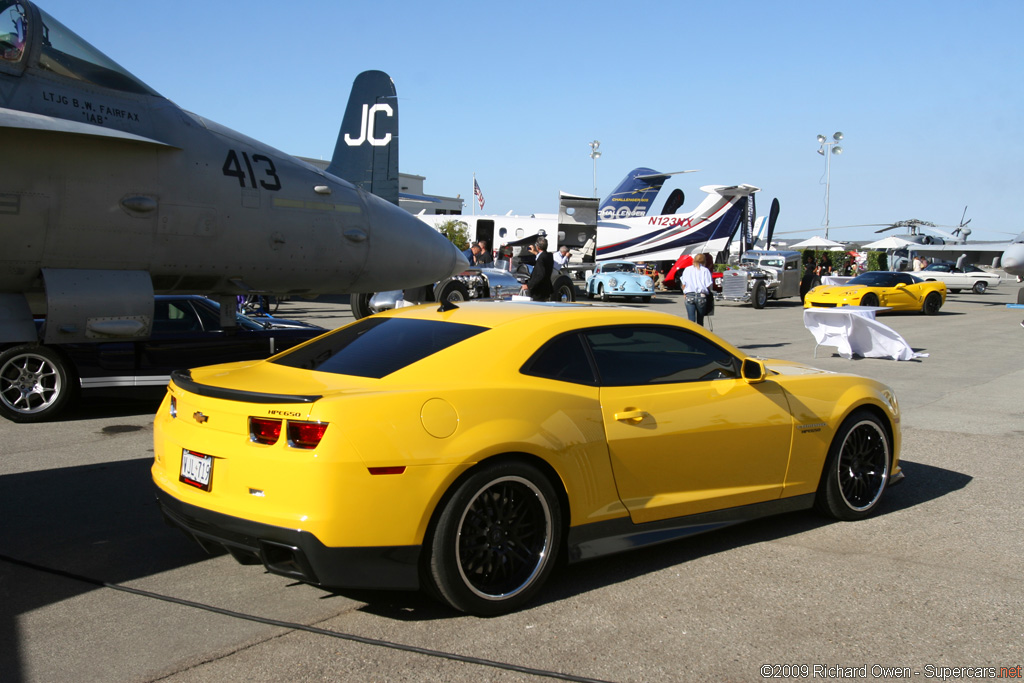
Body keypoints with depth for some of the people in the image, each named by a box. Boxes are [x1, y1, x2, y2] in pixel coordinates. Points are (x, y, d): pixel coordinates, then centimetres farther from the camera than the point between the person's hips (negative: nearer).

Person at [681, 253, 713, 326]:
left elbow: (683, 284, 6)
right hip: (701, 296, -1)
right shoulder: (705, 270, 1)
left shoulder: (687, 269, 8)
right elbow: (708, 286, -4)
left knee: (691, 319, -4)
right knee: (700, 319, 13)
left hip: (689, 296, 1)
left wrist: (685, 293, 20)